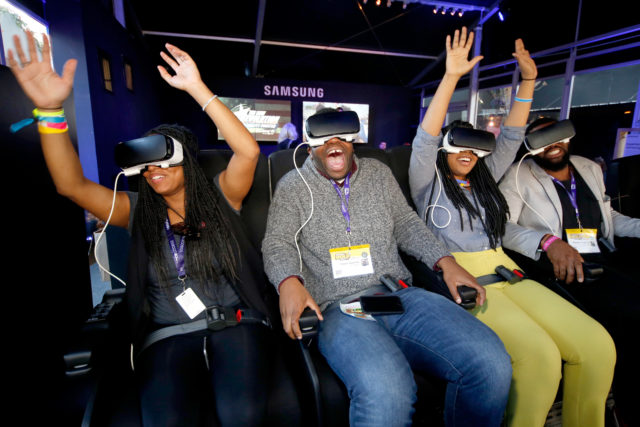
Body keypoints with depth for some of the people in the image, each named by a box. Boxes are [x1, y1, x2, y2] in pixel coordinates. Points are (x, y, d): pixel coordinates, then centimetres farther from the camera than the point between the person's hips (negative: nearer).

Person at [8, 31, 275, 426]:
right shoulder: (137, 211, 9)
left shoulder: (219, 198, 3)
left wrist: (196, 89, -13)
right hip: (168, 333, 2)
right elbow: (72, 185, -4)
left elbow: (248, 152, -12)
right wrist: (51, 109, -16)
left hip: (234, 322, -1)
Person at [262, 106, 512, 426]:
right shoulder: (293, 186, 9)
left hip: (400, 294, 4)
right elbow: (277, 242, 3)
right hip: (338, 309, -3)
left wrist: (445, 261, 4)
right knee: (385, 393, -34)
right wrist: (289, 281, -19)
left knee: (492, 364, -17)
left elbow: (406, 223, 19)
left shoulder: (378, 172, 18)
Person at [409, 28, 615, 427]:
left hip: (504, 272, 6)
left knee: (597, 344, -14)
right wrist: (451, 77, -12)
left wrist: (528, 82, 14)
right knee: (540, 354, -27)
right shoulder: (429, 184, 5)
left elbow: (511, 138, 20)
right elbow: (425, 139, -8)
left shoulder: (484, 180, 21)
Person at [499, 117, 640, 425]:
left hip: (605, 260, 6)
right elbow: (501, 225, -10)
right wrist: (548, 241, -24)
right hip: (558, 267, -6)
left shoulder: (590, 168, 21)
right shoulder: (520, 175, 2)